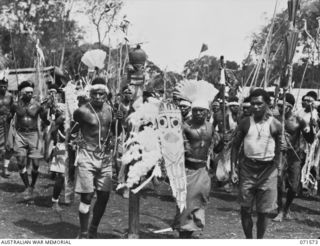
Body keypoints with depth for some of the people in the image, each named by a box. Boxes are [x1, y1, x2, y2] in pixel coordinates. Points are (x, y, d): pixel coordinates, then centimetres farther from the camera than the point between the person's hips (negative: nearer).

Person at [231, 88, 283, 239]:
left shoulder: (275, 125, -3)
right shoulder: (245, 123, 0)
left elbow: (280, 149, 4)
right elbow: (235, 146, 5)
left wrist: (277, 167, -6)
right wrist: (233, 169, -1)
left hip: (268, 170, -1)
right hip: (247, 167, 1)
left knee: (263, 211, 5)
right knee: (245, 209, 5)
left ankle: (260, 240, 24)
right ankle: (248, 239, 22)